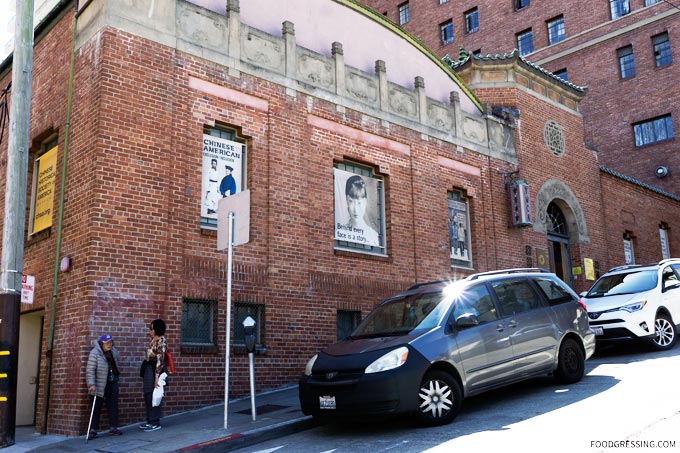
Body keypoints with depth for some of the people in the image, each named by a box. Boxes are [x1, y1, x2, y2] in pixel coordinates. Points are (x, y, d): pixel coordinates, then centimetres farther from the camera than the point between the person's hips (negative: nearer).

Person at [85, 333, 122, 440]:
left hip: (112, 382, 6)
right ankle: (93, 430, 8)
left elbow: (118, 360, 24)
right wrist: (91, 384, -27)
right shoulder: (94, 353, -16)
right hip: (100, 384, -5)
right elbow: (90, 370, -20)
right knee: (97, 406, 1)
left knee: (113, 404, 7)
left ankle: (113, 427, 14)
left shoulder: (113, 351, 4)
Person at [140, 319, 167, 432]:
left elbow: (160, 360, -18)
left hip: (154, 370, -9)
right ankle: (150, 421, 21)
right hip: (148, 369, 9)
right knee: (148, 396, 12)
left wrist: (157, 376, -21)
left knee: (153, 396, -3)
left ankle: (156, 423, 5)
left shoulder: (161, 341, -13)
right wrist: (143, 374, 19)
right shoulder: (153, 340, 13)